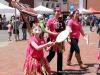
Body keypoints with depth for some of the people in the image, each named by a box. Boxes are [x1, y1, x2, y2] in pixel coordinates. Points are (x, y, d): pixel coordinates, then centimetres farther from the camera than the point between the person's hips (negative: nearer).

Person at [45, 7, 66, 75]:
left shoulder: (61, 21, 7)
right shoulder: (50, 20, -8)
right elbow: (46, 30, -11)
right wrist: (53, 33, -23)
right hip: (52, 39, -5)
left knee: (60, 54, 7)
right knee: (52, 54, -3)